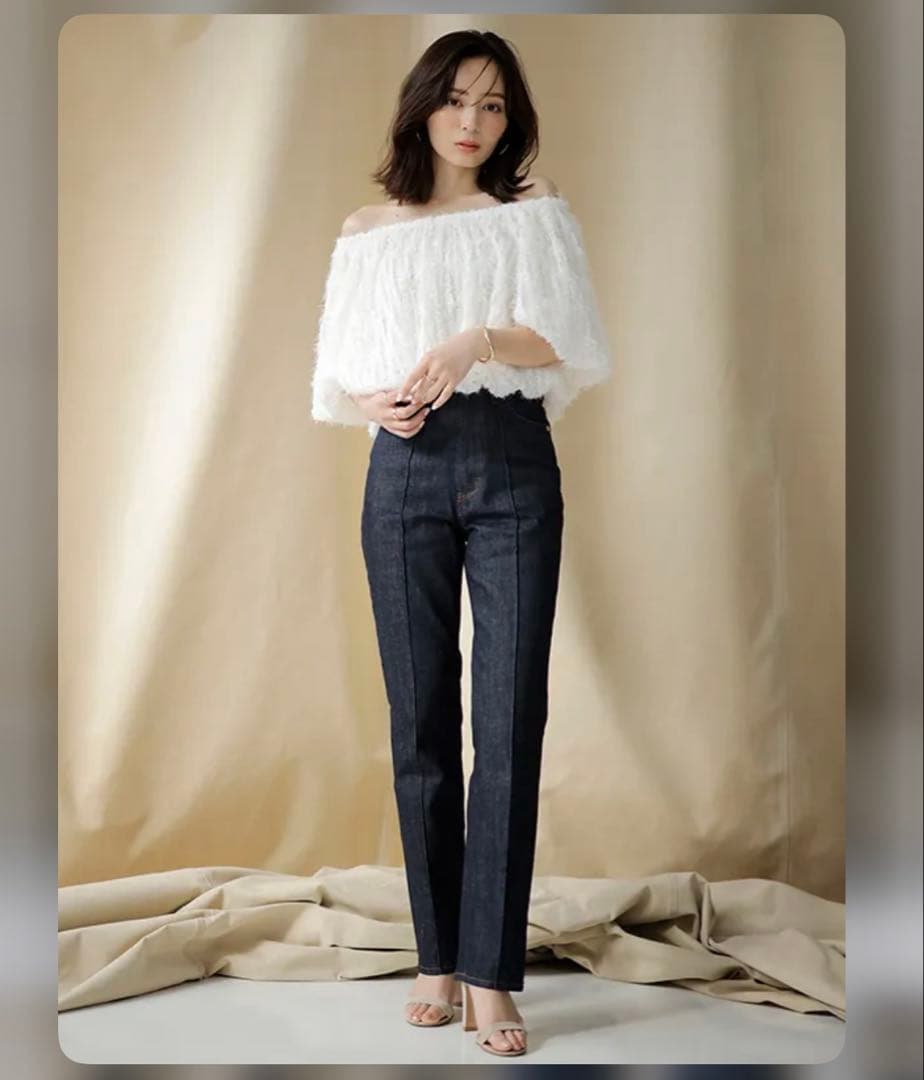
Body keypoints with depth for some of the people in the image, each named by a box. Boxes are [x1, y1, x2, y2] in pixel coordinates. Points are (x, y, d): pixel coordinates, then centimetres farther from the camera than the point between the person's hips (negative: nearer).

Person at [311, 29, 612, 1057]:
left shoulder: (534, 209, 9)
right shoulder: (368, 230, 13)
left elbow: (577, 343, -4)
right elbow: (332, 376, 14)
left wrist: (481, 338, -20)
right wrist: (370, 403, -8)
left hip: (512, 467, -1)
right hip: (406, 470, 2)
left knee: (509, 719, -7)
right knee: (420, 721, 3)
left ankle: (491, 973, -3)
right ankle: (437, 955, 12)